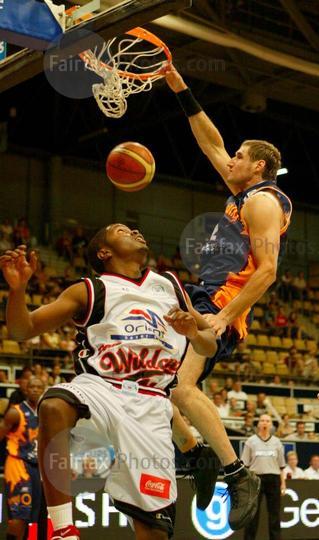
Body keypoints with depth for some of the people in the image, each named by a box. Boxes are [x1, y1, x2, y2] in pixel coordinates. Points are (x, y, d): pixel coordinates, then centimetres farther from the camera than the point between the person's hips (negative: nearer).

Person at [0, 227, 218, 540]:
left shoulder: (170, 286, 21)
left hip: (150, 405, 2)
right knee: (53, 406, -37)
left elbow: (210, 346, 25)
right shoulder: (89, 292, 9)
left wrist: (193, 333, 2)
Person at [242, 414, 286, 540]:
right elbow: (244, 464, 2)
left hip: (273, 479, 2)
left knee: (274, 512, 4)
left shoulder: (276, 442, 11)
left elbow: (281, 465, 10)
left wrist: (283, 482, 3)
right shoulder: (251, 441, 4)